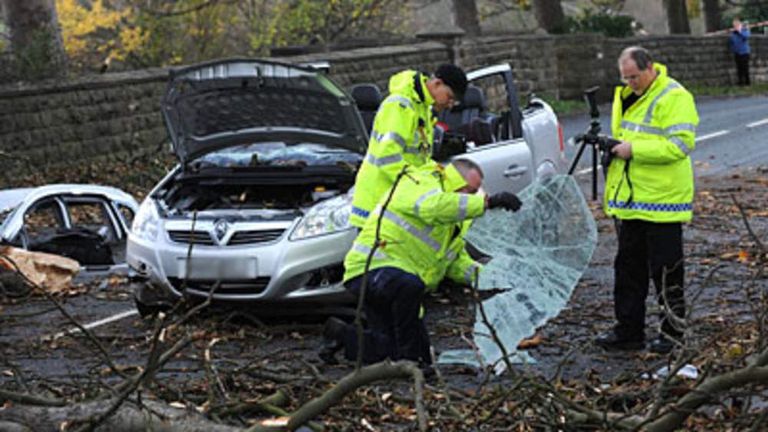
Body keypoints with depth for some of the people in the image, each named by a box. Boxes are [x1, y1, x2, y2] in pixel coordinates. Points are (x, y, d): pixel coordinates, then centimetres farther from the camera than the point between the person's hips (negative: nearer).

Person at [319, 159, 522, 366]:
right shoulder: (421, 184, -13)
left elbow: (456, 260, 17)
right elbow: (437, 206, -37)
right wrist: (488, 202, -40)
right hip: (372, 270, -10)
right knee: (409, 285, -42)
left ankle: (342, 335, 25)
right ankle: (407, 357, -26)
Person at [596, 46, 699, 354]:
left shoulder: (674, 98, -13)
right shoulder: (628, 97, 15)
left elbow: (681, 144, -23)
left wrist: (634, 149, -22)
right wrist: (611, 144, 5)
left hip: (661, 202, -8)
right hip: (629, 201, 9)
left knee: (665, 271, -1)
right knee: (629, 268, 12)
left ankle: (672, 332, 10)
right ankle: (628, 331, 20)